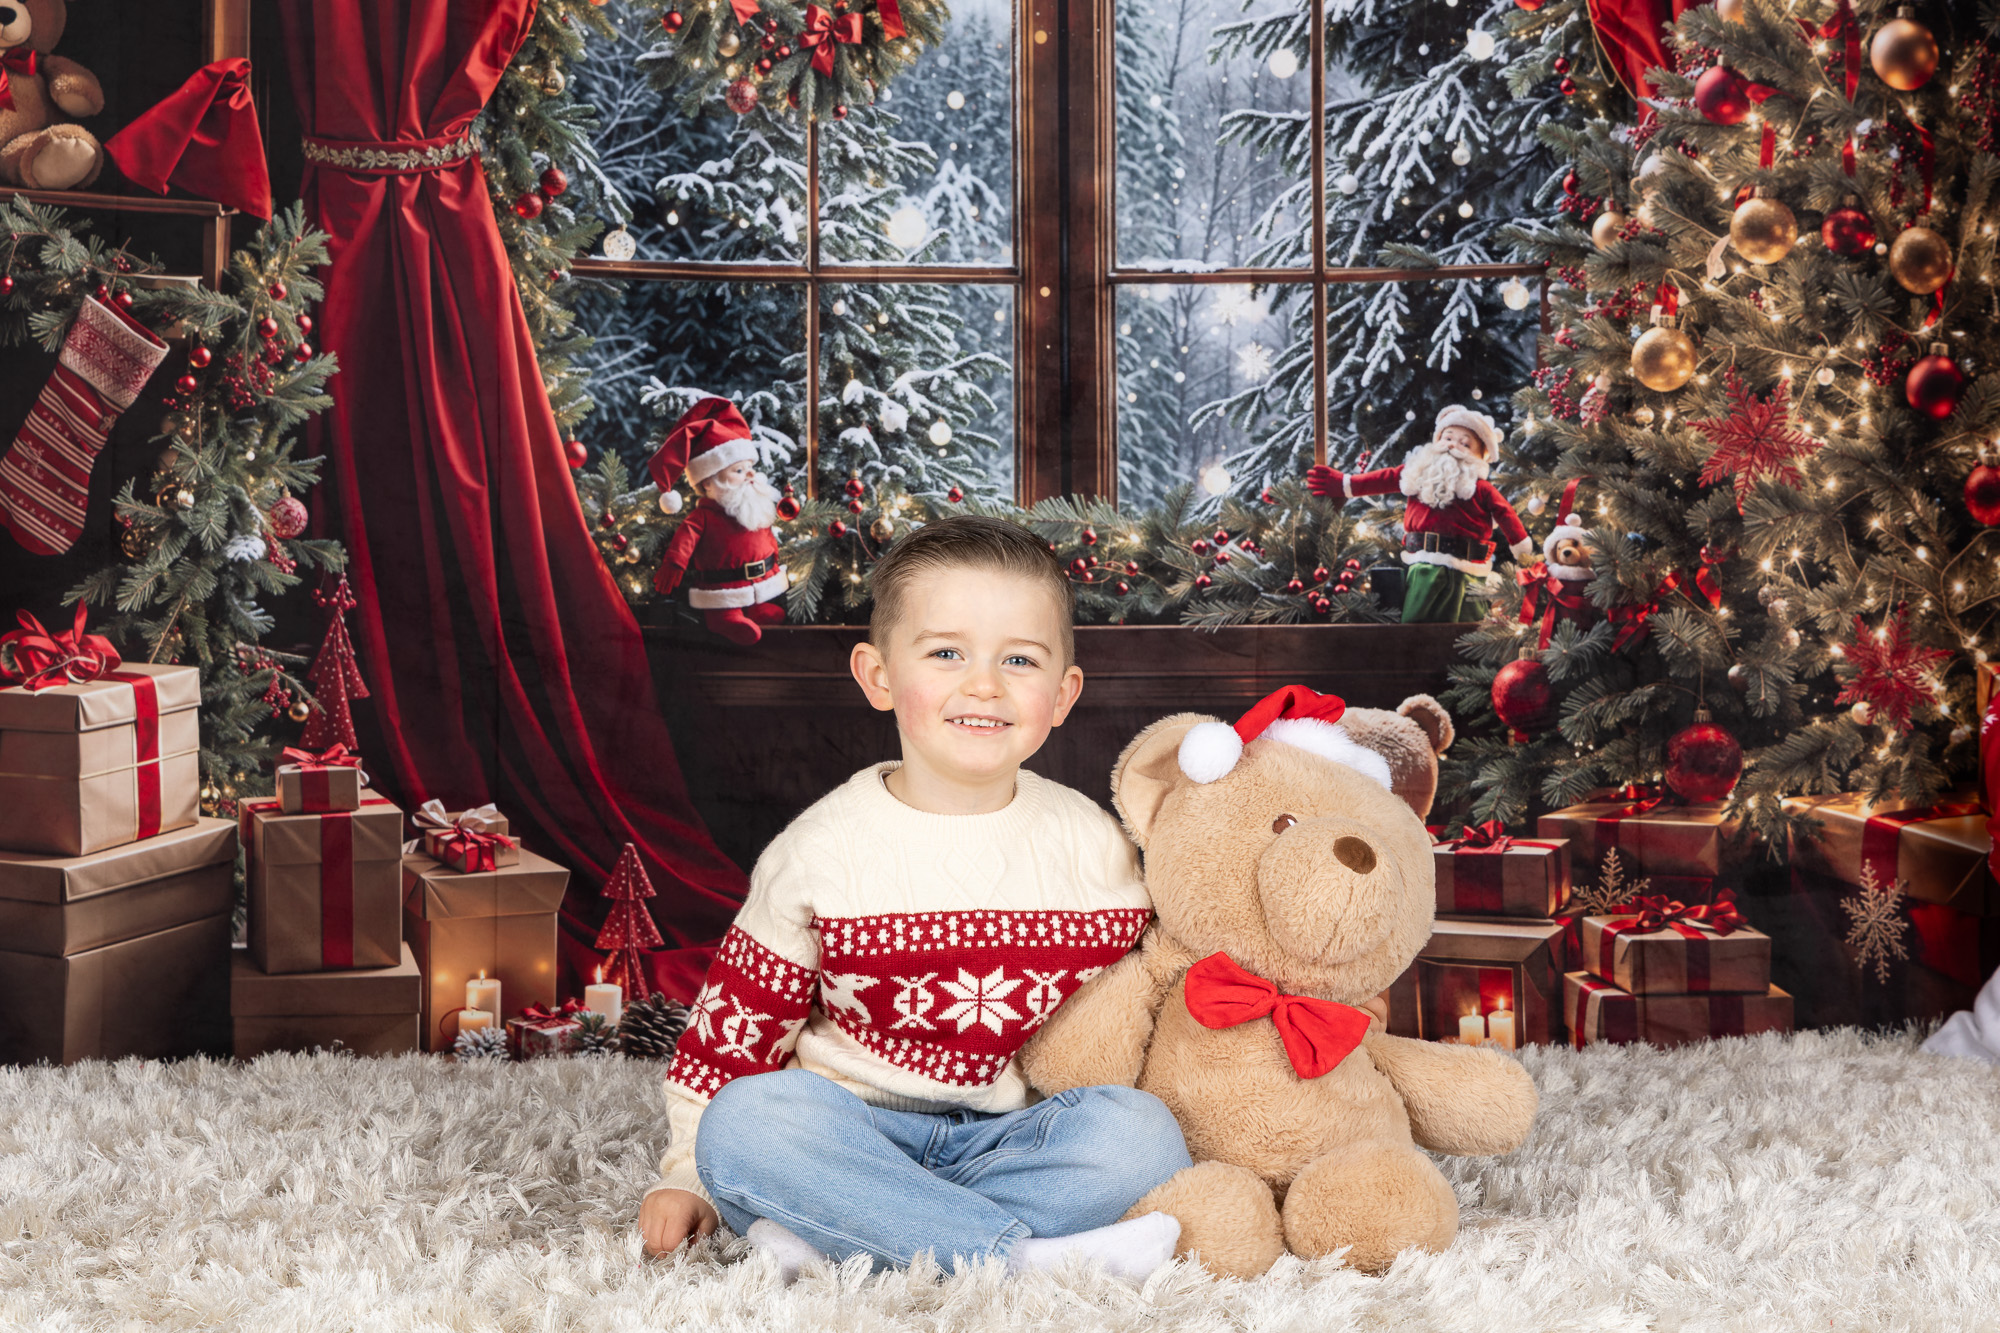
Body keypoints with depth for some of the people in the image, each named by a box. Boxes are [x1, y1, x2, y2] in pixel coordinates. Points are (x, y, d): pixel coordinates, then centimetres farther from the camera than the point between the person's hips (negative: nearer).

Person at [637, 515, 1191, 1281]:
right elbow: (736, 1022, 5)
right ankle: (1031, 1256, -35)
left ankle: (823, 1239, -30)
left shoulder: (1093, 849, 2)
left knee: (1142, 1134, -27)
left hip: (1011, 1132, 2)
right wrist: (690, 1176, 4)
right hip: (855, 1130, -1)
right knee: (747, 1119, -31)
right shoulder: (823, 849, -2)